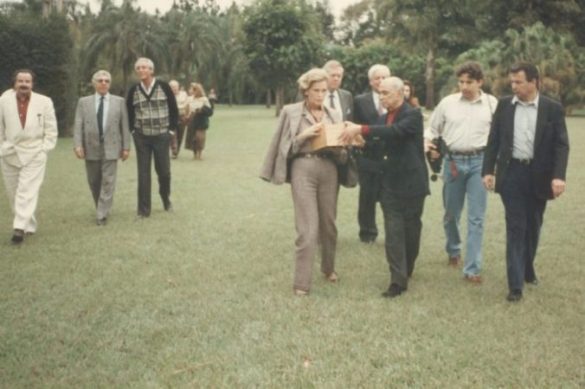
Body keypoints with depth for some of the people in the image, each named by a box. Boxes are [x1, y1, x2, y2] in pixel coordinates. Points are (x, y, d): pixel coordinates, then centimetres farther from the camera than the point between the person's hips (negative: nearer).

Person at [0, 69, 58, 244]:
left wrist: (43, 149, -5)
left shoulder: (44, 102, -3)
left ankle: (20, 227, -16)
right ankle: (29, 225, 19)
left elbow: (51, 130, 2)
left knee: (27, 192, -12)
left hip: (34, 154, -2)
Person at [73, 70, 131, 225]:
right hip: (91, 148, 2)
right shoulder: (84, 102, 6)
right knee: (94, 182, 10)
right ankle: (101, 208, 28)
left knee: (108, 182, -6)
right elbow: (78, 125, 0)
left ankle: (102, 215, -3)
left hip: (111, 148, -1)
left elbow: (124, 125, 4)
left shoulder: (119, 101, 6)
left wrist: (126, 147, 0)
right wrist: (77, 145, -12)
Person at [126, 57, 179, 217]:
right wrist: (133, 130, 5)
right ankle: (144, 209, 7)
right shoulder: (133, 90, 1)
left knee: (164, 170, 6)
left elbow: (174, 109, 1)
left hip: (161, 136, -1)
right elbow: (129, 112, 12)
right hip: (141, 137, 1)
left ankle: (166, 199, 32)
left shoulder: (164, 87, -4)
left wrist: (172, 129, -2)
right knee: (143, 173, 1)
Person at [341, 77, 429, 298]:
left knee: (411, 229, 9)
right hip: (391, 183, 4)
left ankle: (406, 271, 29)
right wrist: (359, 140, -6)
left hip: (411, 182, -4)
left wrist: (361, 129, -34)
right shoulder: (383, 118, 10)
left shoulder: (413, 114, -10)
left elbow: (396, 131, -28)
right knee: (393, 232, -2)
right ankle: (398, 280, -2)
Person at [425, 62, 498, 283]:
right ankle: (453, 250, 40)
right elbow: (433, 129, 11)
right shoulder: (447, 102, 2)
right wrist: (429, 143, -9)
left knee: (476, 217, -3)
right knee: (451, 213, 14)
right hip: (453, 161, 2)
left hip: (479, 161, -1)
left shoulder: (491, 104, 0)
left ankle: (472, 268, 2)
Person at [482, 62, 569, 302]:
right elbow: (494, 140, 5)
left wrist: (559, 175, -18)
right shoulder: (504, 105, 2)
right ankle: (516, 284, -3)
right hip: (512, 173, 0)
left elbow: (561, 145, -6)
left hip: (539, 175, 0)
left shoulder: (552, 108, -2)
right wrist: (488, 170, -1)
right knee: (515, 227, -3)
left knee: (533, 226, 14)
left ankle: (528, 269, 35)